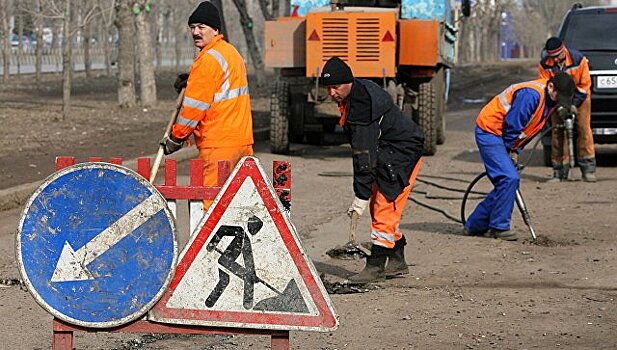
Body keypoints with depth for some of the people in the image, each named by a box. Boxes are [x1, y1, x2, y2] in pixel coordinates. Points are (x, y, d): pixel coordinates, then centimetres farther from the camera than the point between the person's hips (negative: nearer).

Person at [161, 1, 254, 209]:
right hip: (243, 140, 9)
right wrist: (190, 83, 19)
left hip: (219, 144, -9)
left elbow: (195, 106, -13)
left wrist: (175, 138, -6)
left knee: (211, 203, -9)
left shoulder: (209, 59, -13)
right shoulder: (232, 53, 17)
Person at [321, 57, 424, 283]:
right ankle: (397, 261, 23)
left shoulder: (361, 105, -28)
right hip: (387, 153, 11)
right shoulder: (359, 92, 4)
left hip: (403, 154, -11)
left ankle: (376, 266, -12)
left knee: (384, 208, -13)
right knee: (378, 206, 14)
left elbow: (365, 155, -28)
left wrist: (361, 196, -27)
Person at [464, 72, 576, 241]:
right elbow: (512, 124, -23)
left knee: (507, 182, 9)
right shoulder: (531, 94, -25)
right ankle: (499, 227, -8)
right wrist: (509, 150, -10)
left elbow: (529, 130, 15)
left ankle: (475, 225, 16)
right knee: (509, 178, -18)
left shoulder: (548, 100, 7)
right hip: (490, 131, -10)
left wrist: (515, 151, 6)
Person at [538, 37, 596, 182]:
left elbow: (585, 84, -14)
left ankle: (588, 169, -8)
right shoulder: (544, 64, -16)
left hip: (580, 98, -2)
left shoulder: (578, 59, -22)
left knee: (584, 129, -10)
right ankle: (559, 172, -2)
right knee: (558, 132, -6)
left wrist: (575, 104, -21)